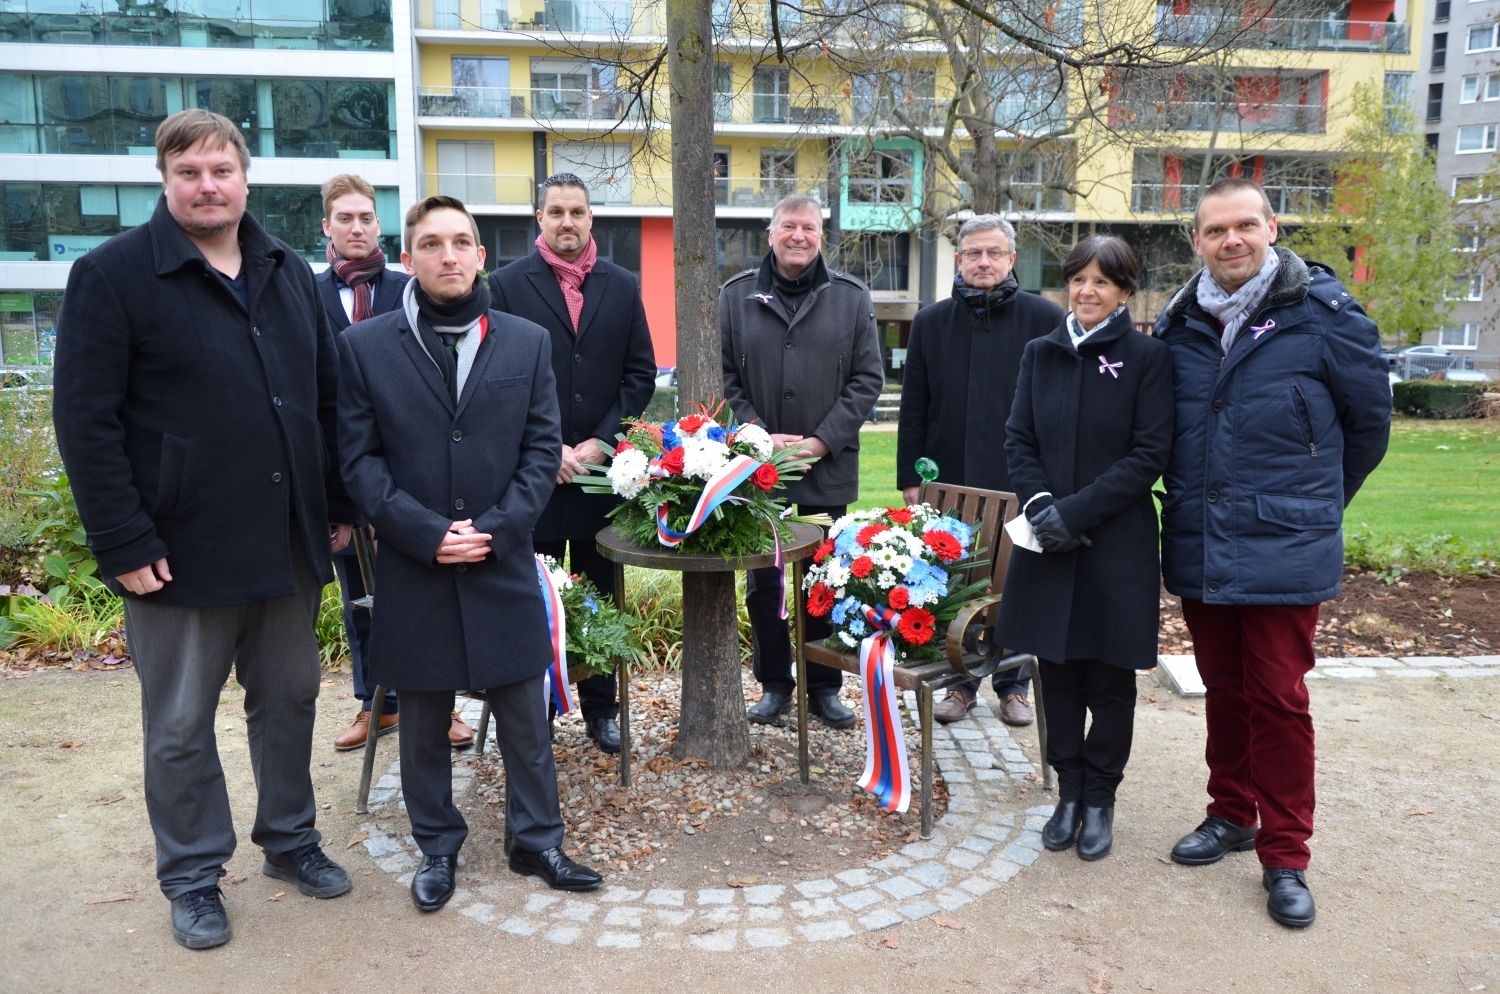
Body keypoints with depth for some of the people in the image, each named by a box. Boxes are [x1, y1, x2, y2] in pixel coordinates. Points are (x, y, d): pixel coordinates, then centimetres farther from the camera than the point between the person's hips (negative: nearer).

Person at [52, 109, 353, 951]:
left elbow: (327, 400, 14)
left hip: (288, 543, 5)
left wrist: (339, 505, 9)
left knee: (290, 699, 16)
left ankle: (291, 840, 35)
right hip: (181, 551, -4)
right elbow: (87, 422, -11)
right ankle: (193, 875, 27)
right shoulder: (113, 275, -6)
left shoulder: (290, 273, 10)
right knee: (181, 725, 9)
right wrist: (124, 544, -15)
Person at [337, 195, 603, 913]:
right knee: (424, 722, 13)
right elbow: (359, 459, -3)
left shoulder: (527, 342, 4)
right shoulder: (364, 346, 1)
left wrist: (495, 528, -11)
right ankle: (437, 847, 31)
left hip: (504, 563, 1)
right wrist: (426, 533, -14)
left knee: (524, 715, 10)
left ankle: (537, 840, 27)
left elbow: (542, 450, 1)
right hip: (412, 569, 0)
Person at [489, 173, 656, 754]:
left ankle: (601, 709, 24)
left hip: (602, 468, 2)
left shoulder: (622, 286, 8)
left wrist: (601, 442, -6)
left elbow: (641, 374, 5)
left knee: (600, 598, 11)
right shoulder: (507, 284, 1)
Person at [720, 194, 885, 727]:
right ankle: (774, 683, 24)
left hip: (828, 469, 0)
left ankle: (825, 687, 24)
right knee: (762, 583, 9)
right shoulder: (736, 295, 3)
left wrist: (822, 441, -9)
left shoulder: (852, 297, 3)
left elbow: (867, 377, 1)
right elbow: (724, 377, 2)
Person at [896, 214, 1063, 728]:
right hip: (951, 482, 2)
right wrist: (911, 477, 3)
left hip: (1020, 485, -2)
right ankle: (960, 683, 25)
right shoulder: (931, 322, 8)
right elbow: (913, 407, 8)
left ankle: (1013, 686, 24)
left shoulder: (1045, 318, -1)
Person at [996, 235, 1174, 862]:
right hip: (1048, 545, 3)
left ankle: (1100, 799, 25)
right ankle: (1068, 793, 26)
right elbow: (1018, 440, 6)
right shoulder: (1040, 354, 8)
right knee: (1057, 673, 11)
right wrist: (1040, 503, -12)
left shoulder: (1147, 357, -4)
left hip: (1118, 544, -3)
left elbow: (1150, 453, -9)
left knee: (1109, 679, 8)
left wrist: (1077, 510, -17)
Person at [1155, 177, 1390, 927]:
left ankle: (1285, 859, 16)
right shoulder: (1178, 325, 4)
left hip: (1283, 551, -4)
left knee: (1278, 698, 1)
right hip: (1198, 548, 4)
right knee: (1223, 690, 16)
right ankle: (1231, 815, 34)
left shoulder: (1322, 313, -7)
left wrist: (1318, 501, 11)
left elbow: (1369, 419, 3)